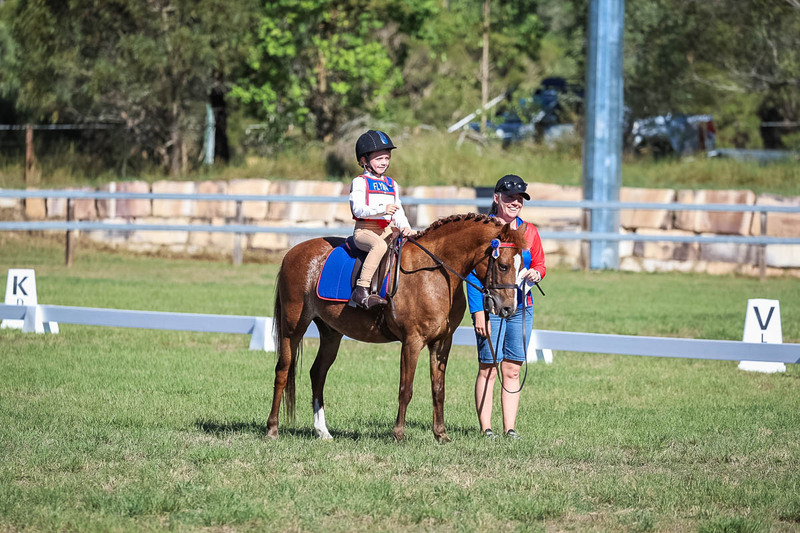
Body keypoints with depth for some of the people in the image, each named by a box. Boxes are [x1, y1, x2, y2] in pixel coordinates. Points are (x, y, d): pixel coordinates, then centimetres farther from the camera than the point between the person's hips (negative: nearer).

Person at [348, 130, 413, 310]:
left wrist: (404, 226, -5)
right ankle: (361, 291, -43)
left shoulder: (392, 185, 20)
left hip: (388, 231, 7)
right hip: (364, 231, -7)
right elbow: (357, 209, -14)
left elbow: (398, 212, 17)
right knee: (379, 245, -38)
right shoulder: (360, 182, 0)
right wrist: (382, 210, -27)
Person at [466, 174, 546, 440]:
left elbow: (540, 264, 19)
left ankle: (509, 428, 8)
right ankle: (485, 428, 1)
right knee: (488, 368, -3)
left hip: (521, 308, 4)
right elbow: (473, 273, -6)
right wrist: (478, 311, -14)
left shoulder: (529, 231, 11)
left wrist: (536, 274, -7)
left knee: (512, 370, 5)